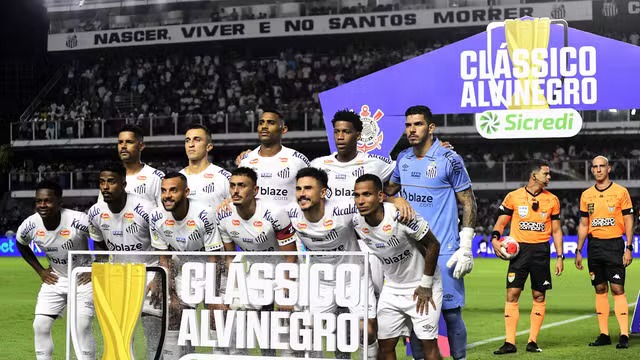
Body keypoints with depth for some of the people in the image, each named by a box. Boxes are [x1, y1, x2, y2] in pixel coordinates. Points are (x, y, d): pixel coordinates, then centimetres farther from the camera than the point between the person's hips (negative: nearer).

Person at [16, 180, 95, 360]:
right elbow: (21, 244, 12)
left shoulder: (78, 220, -27)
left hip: (83, 278, -4)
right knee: (40, 325, -3)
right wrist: (40, 270, 6)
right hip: (54, 279, 4)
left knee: (82, 325, -14)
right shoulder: (30, 225, -13)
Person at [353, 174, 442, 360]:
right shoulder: (357, 223, -9)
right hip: (392, 287, 5)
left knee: (428, 342, -5)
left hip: (421, 286, -5)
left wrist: (426, 285, -12)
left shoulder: (400, 215, -27)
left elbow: (433, 245, -17)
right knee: (385, 343, 4)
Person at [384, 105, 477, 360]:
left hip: (443, 251, -5)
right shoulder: (403, 159, 8)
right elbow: (388, 191, 25)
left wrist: (465, 247, -10)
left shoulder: (449, 160, -8)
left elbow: (468, 203, -5)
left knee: (451, 311, -4)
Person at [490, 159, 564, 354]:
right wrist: (495, 239, -14)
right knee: (512, 294, -7)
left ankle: (533, 341, 11)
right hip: (519, 250, -2)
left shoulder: (552, 200, 7)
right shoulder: (513, 197, 1)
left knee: (539, 296, 3)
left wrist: (560, 257, 5)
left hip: (541, 251, 2)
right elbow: (500, 223, 6)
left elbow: (556, 230, 11)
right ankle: (510, 342, -4)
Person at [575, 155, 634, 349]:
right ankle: (604, 335, 10)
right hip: (594, 245, 4)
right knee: (600, 289, 6)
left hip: (614, 245, -4)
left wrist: (629, 248, -9)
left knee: (617, 289, -9)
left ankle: (624, 335, -9)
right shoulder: (586, 195, 10)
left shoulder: (620, 192, -1)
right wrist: (578, 251, 10)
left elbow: (629, 222, -2)